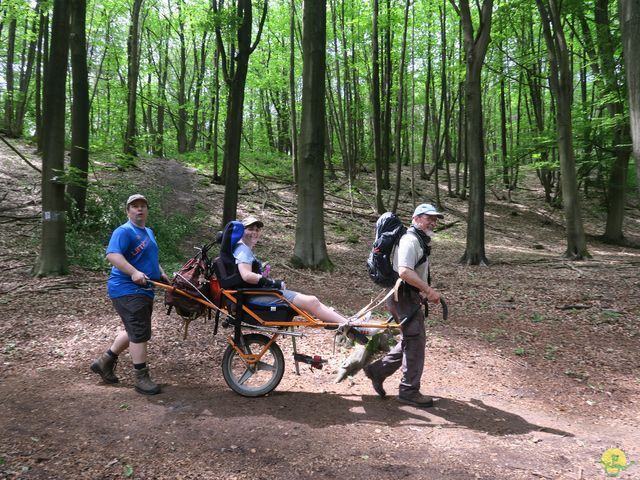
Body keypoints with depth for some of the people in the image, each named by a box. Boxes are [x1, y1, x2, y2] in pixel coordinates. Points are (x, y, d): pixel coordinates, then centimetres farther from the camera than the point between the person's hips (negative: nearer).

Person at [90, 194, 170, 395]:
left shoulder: (149, 232, 18)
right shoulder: (124, 231, -11)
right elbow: (112, 255, -25)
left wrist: (162, 275, 17)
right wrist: (133, 272, -36)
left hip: (144, 290, 10)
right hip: (127, 290, -10)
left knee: (134, 332, 17)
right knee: (140, 333, -10)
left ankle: (105, 361, 33)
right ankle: (142, 378, 0)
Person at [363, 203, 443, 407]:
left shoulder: (419, 240, 17)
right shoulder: (410, 240, -17)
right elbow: (404, 271, -29)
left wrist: (427, 292, 18)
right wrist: (428, 290, -26)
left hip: (410, 297, 11)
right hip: (404, 297, -11)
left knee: (411, 341, 16)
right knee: (415, 342, -3)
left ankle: (377, 370, 24)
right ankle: (409, 391, 9)